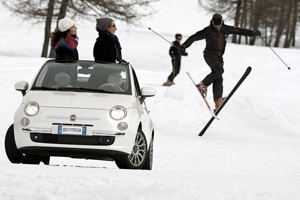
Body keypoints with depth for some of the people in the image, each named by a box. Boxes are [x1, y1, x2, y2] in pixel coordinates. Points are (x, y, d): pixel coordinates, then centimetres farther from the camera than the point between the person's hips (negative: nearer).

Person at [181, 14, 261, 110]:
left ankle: (218, 101, -14)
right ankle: (203, 85, -18)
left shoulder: (226, 29, 4)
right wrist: (185, 44, -25)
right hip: (209, 54, -5)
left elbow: (239, 31, 12)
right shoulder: (208, 31, -10)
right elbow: (195, 37, -11)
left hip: (219, 57, 5)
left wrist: (253, 33, 12)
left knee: (218, 78, -6)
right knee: (219, 70, -29)